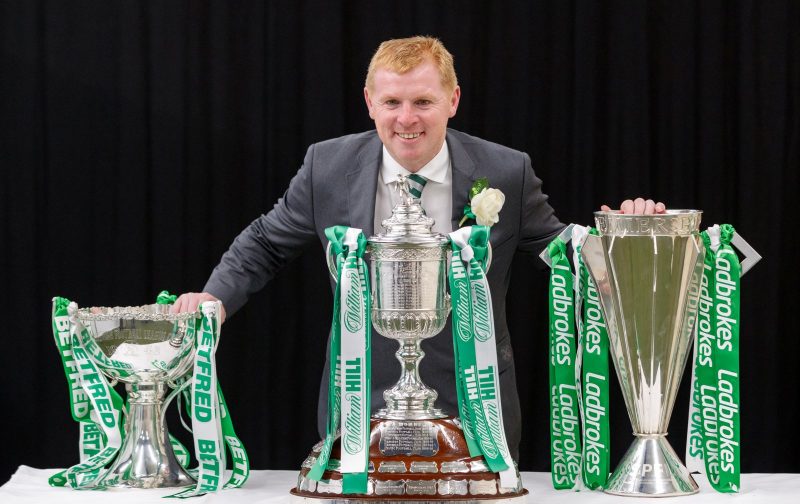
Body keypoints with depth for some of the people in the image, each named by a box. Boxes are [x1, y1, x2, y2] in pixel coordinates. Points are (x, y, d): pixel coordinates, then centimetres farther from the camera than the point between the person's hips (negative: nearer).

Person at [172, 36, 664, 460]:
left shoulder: (506, 173, -7)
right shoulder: (329, 167, -4)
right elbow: (265, 245, 9)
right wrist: (215, 297, -6)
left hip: (473, 414, -1)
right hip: (360, 413, 1)